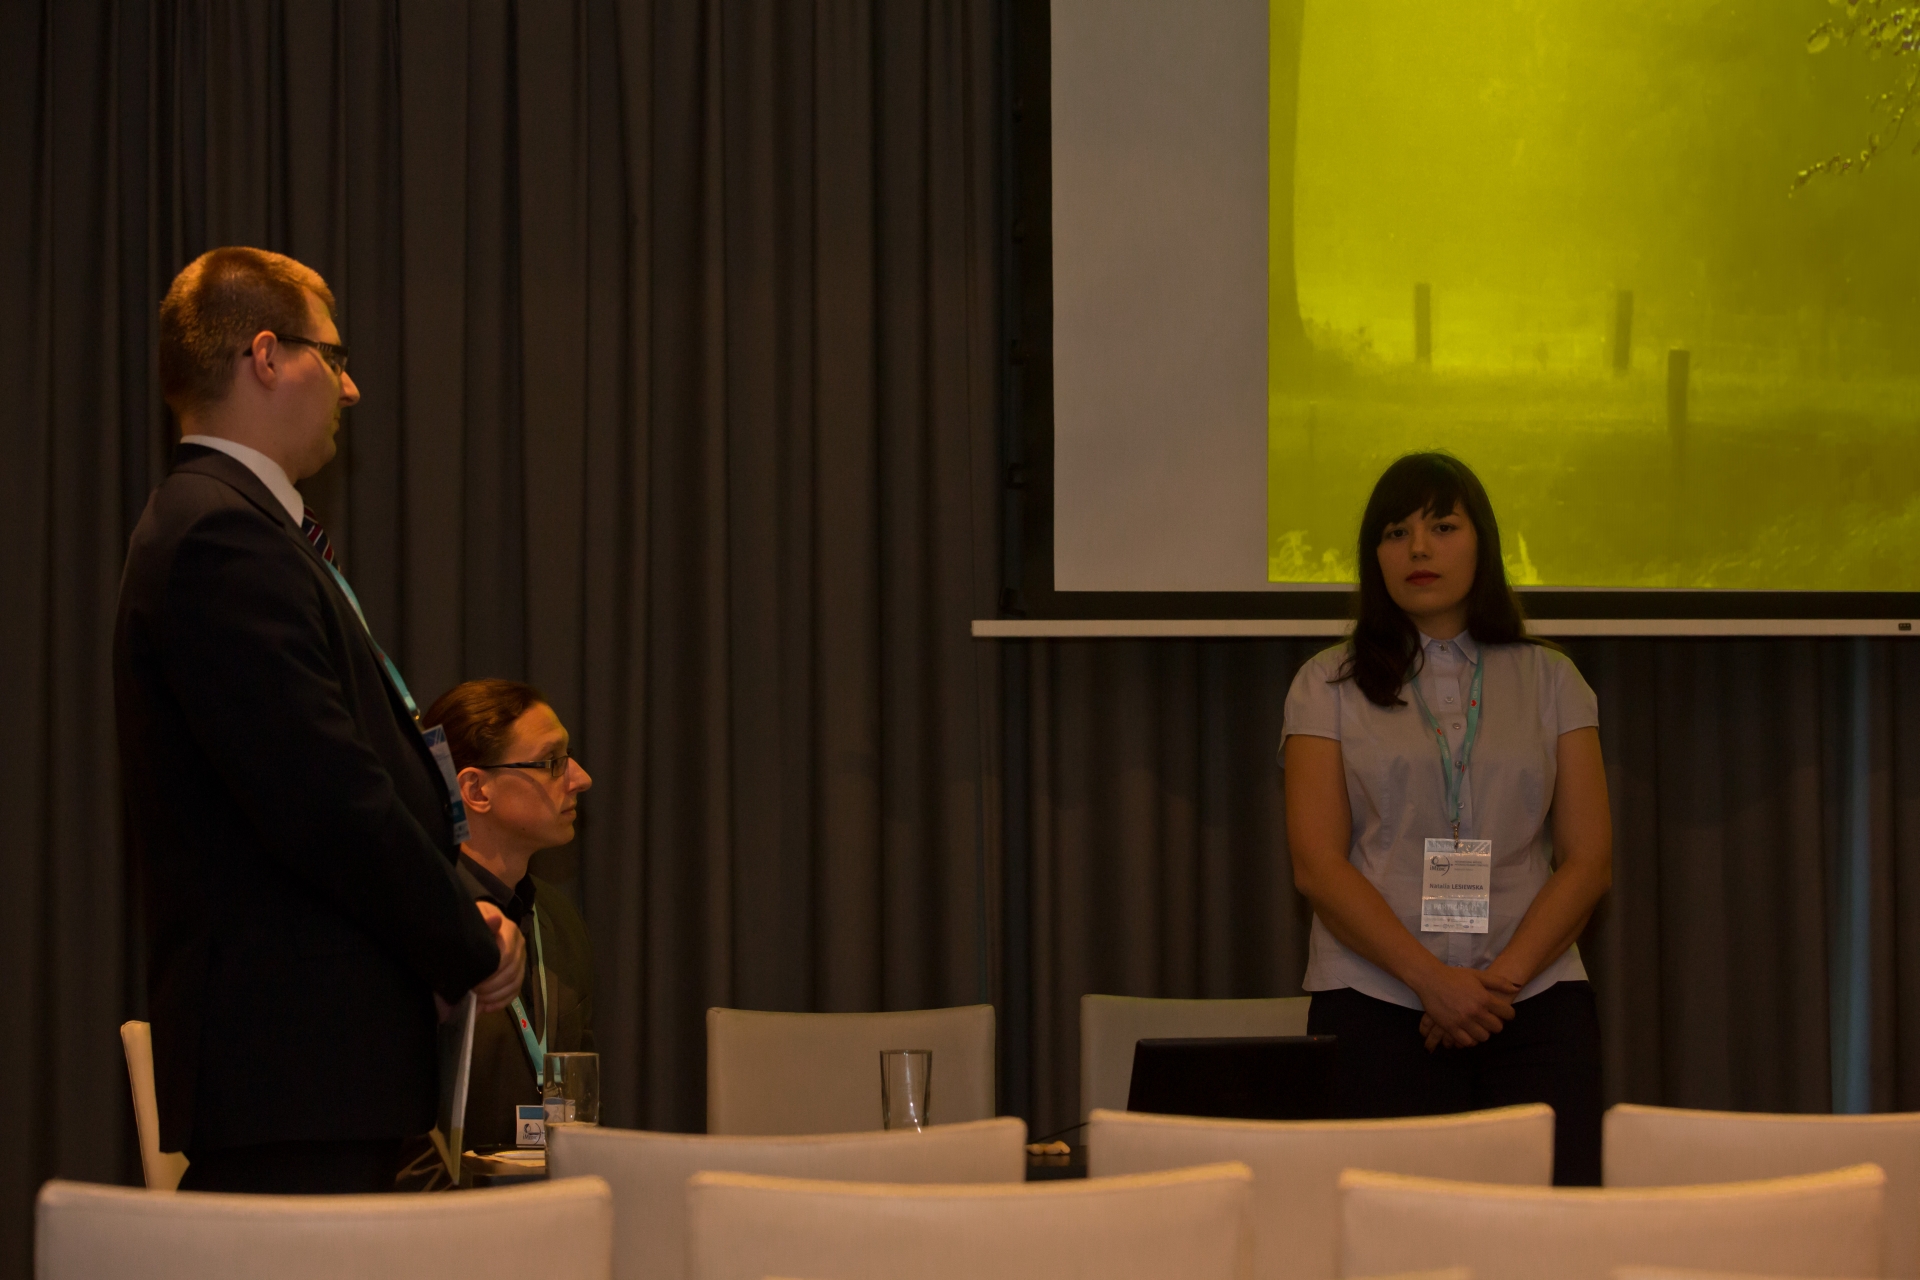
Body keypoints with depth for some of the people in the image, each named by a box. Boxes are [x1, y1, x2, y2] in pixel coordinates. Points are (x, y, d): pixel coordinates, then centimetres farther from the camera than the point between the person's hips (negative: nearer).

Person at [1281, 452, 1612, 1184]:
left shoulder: (1549, 680, 14)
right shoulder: (1328, 686, 9)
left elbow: (1588, 859, 6)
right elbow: (1316, 865, -1)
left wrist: (1503, 977, -9)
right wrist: (1431, 979, -12)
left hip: (1534, 1005, 1)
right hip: (1374, 1002, -1)